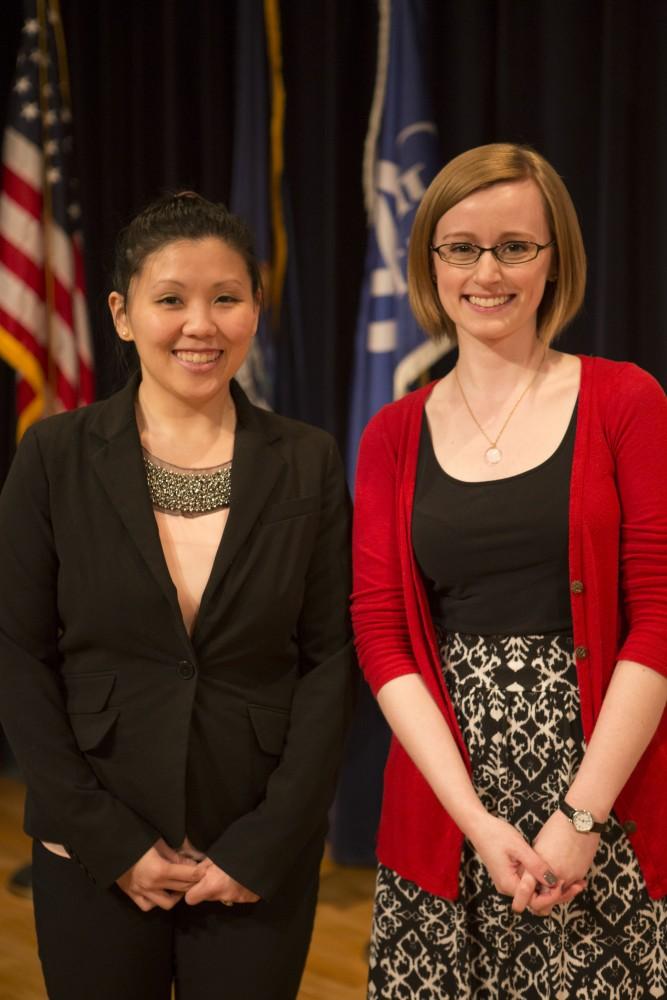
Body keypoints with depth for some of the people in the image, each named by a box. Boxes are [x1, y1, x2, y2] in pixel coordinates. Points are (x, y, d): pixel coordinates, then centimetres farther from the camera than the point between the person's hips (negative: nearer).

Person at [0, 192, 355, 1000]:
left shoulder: (309, 465, -1)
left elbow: (330, 660, -2)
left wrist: (266, 844, -9)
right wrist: (111, 842, -9)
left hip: (262, 862, 1)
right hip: (95, 858, 0)